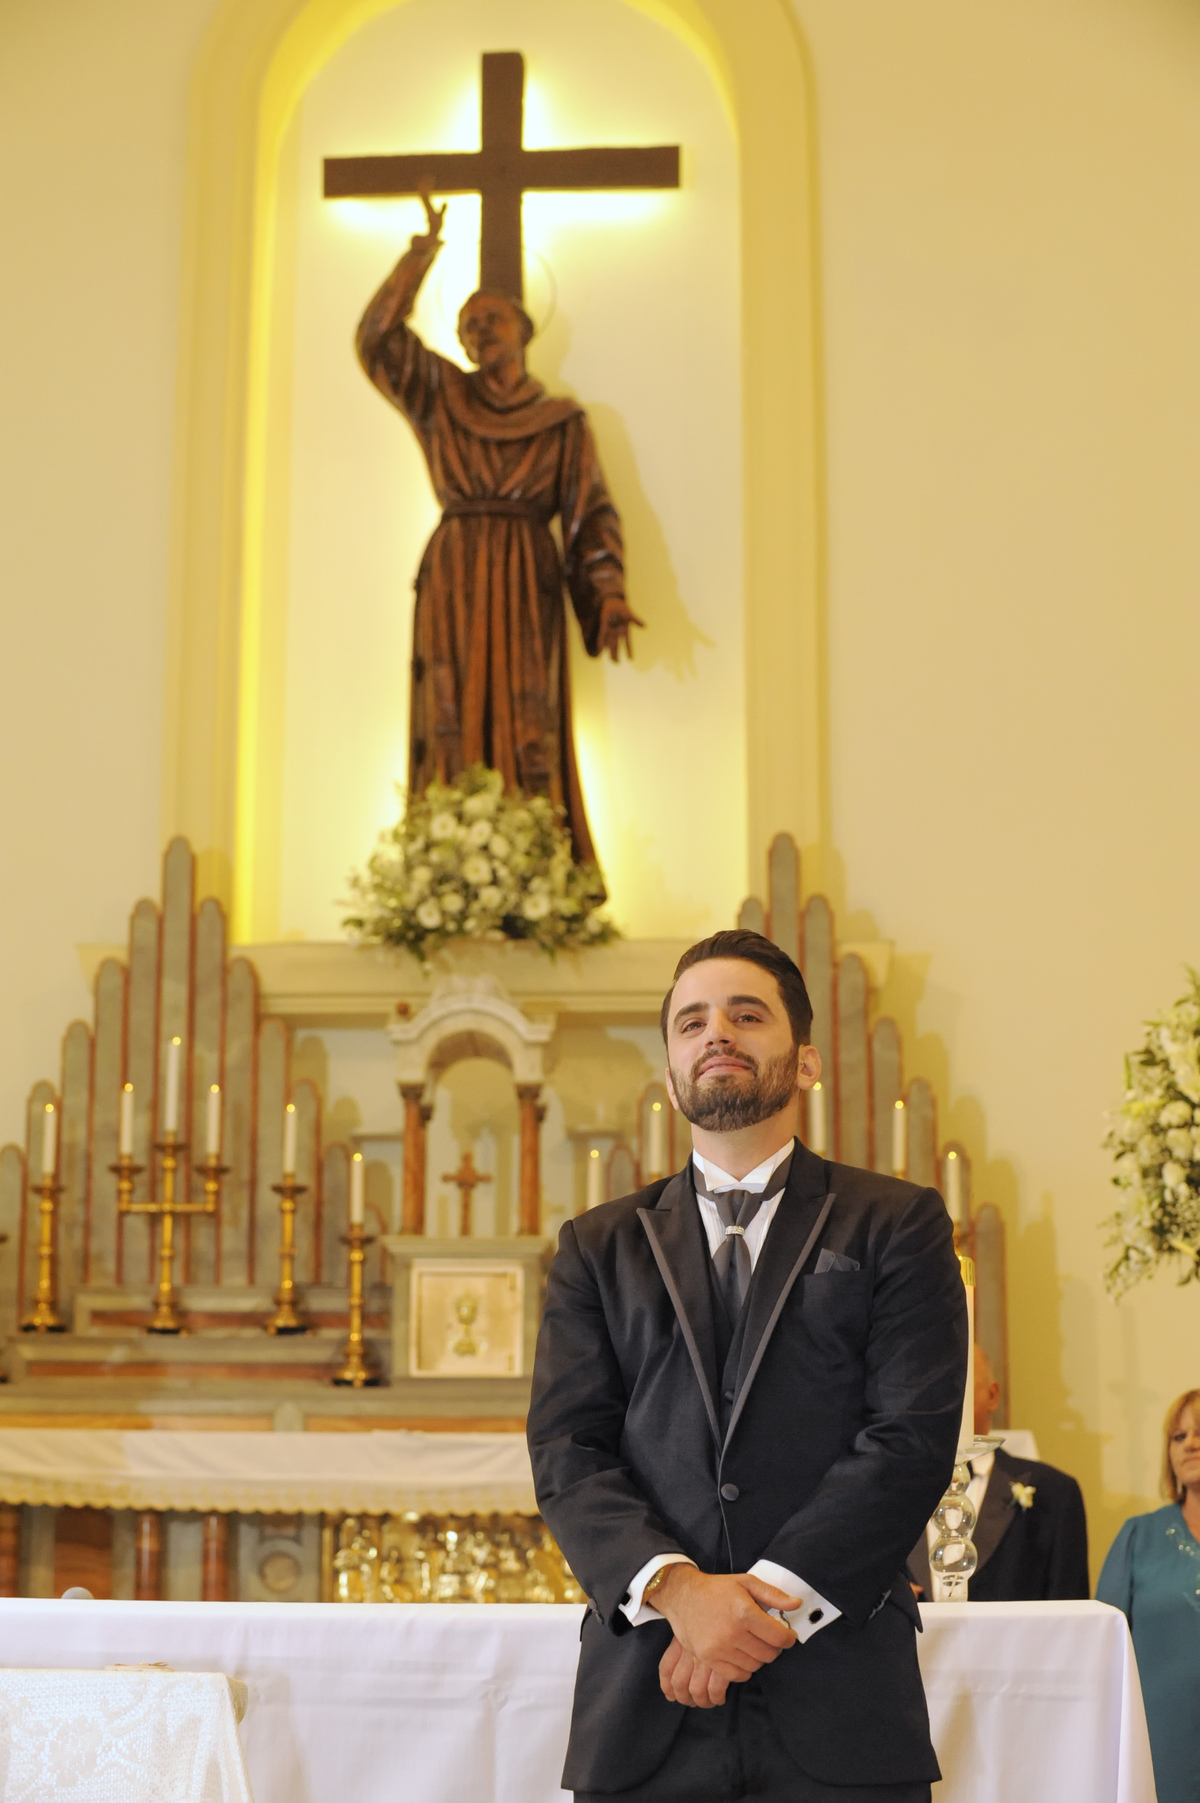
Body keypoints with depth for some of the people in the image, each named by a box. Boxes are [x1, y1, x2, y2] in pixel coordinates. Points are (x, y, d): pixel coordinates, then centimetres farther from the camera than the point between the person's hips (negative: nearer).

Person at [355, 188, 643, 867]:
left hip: (527, 588, -1)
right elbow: (379, 337, 3)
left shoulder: (564, 423, 9)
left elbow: (592, 513, 3)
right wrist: (423, 255, -1)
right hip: (453, 586, 1)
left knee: (530, 737, -9)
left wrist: (610, 594, -11)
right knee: (452, 734, -6)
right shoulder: (441, 397, 13)